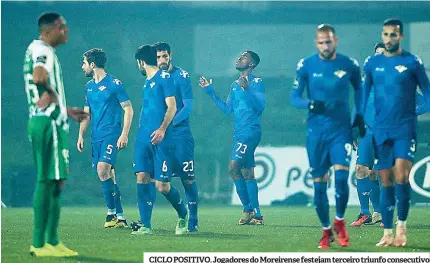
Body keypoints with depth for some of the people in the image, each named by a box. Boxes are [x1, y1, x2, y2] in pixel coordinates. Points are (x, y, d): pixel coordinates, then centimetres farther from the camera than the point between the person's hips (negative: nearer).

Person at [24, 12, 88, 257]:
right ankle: (39, 244, -6)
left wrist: (68, 111, 30)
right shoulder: (42, 51, -12)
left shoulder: (43, 51, 20)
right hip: (48, 122, -10)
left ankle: (52, 241, 17)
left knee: (56, 181, 13)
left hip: (52, 122, 10)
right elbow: (39, 77, -34)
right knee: (48, 180, -8)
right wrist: (50, 94, -16)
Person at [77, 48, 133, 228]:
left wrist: (124, 134, -13)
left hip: (111, 135, -7)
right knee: (109, 175, 5)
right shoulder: (89, 86, 15)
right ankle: (120, 217, 9)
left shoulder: (114, 84, -6)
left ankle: (112, 211, -13)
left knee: (103, 170, -21)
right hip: (96, 137, 7)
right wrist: (81, 135, 12)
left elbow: (128, 109, -6)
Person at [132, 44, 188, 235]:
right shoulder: (147, 82, 20)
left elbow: (172, 107, -13)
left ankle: (182, 215, 19)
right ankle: (146, 226, -5)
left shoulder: (164, 78, -5)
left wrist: (162, 129, -24)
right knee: (142, 177, -5)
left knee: (162, 185, -7)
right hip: (143, 138, 8)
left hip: (160, 139, -8)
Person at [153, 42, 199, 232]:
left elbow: (188, 106, -9)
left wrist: (169, 123, -19)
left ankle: (192, 220, 2)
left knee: (187, 178, -4)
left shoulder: (182, 76, -3)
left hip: (180, 133, -5)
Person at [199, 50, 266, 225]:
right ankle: (256, 215, 9)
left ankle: (248, 209, -8)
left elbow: (261, 106, -18)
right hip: (239, 132, 9)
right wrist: (210, 92, 18)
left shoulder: (256, 82, -7)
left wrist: (247, 89, -28)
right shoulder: (235, 85, 18)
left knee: (233, 168, -16)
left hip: (250, 131, -9)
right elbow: (227, 109, 20)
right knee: (247, 174, 7)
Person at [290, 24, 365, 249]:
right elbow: (294, 98, 0)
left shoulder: (349, 65, 0)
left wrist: (360, 116, 8)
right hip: (316, 132, 1)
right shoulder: (306, 66, -2)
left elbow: (359, 90, 18)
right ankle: (326, 230, 18)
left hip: (341, 129, -1)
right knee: (319, 183, 2)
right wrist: (310, 104, -20)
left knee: (341, 177, -15)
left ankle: (340, 222, 9)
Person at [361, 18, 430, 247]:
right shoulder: (372, 63, 8)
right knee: (385, 180, 4)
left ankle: (401, 226, -2)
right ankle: (387, 233, 8)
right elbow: (363, 95, 12)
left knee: (401, 175, -17)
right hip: (381, 131, 3)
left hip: (405, 128, -3)